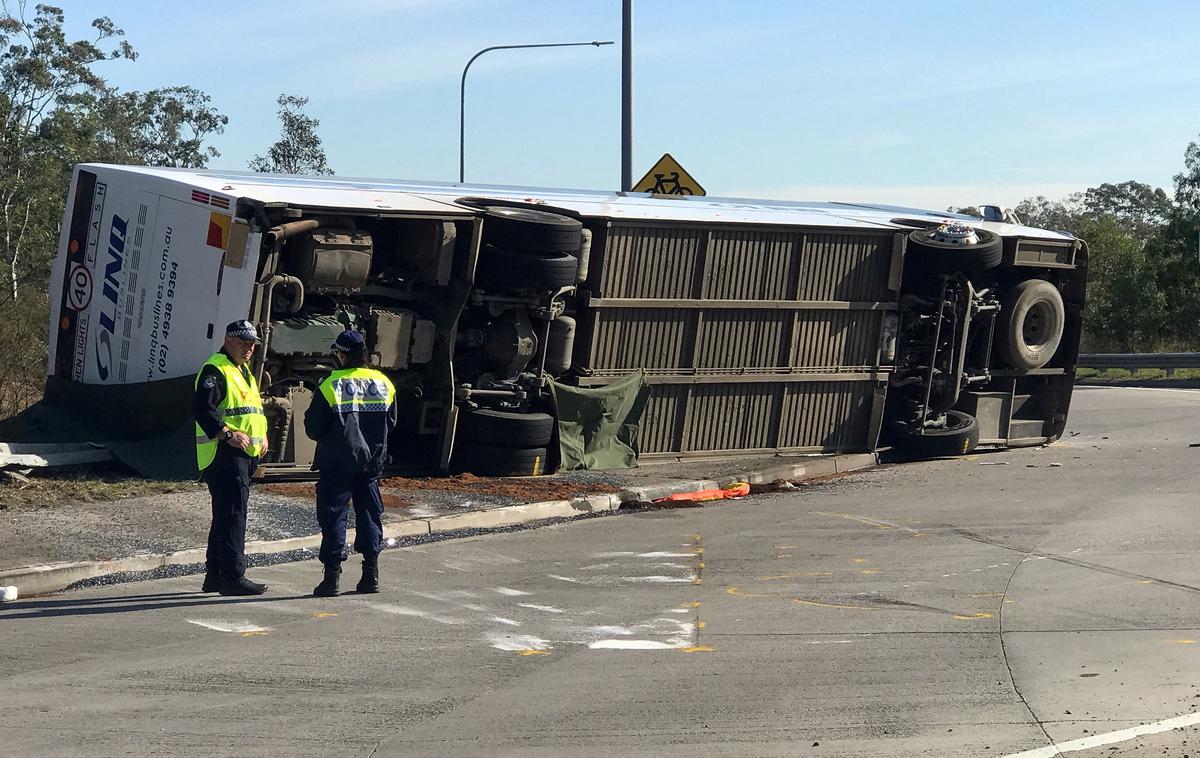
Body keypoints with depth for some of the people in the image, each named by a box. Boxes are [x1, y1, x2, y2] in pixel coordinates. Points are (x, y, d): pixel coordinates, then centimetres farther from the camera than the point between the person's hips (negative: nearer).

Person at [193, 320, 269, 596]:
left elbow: (254, 408, 30)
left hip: (245, 454, 10)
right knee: (233, 515, -12)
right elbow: (202, 408, -21)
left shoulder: (244, 371, 22)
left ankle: (215, 575, 22)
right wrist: (227, 434, -27)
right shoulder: (215, 370, -10)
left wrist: (262, 435, 14)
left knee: (225, 516, 15)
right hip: (224, 454, -10)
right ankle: (233, 576, -11)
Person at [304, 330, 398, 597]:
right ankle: (371, 572, 11)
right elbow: (391, 423, 11)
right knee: (369, 512, 12)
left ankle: (332, 575, -1)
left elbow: (313, 428, -8)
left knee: (333, 514, 2)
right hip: (372, 461, 4)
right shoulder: (383, 383, 2)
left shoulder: (330, 385, -11)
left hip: (337, 461, -4)